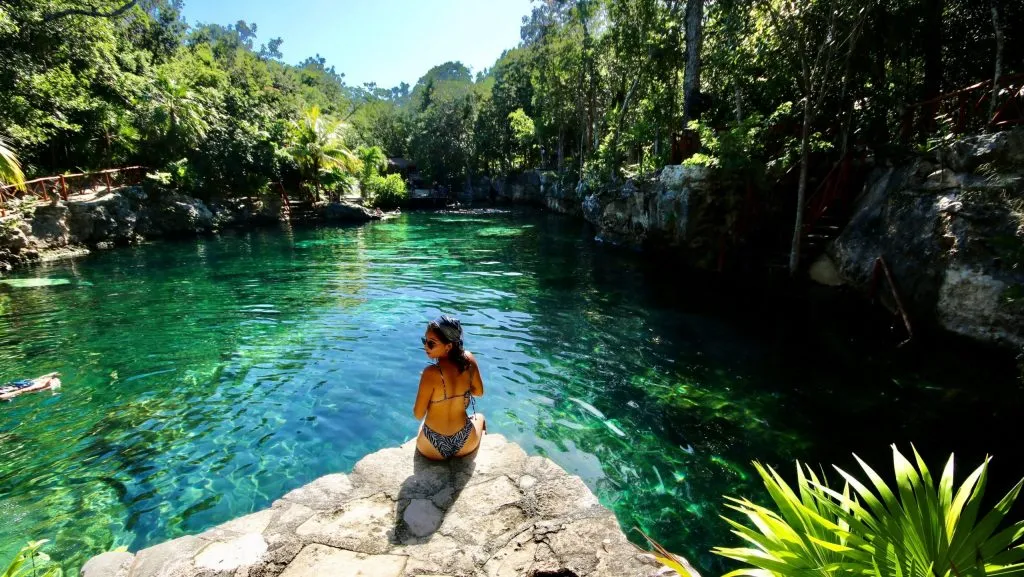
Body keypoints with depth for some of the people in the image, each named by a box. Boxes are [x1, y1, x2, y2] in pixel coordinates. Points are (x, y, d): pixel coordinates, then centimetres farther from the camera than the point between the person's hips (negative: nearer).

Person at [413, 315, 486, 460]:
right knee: (479, 417, 39)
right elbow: (479, 392, 2)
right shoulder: (469, 359, -14)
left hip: (432, 448, -2)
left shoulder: (431, 373, -27)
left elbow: (418, 415, -16)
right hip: (465, 444, 2)